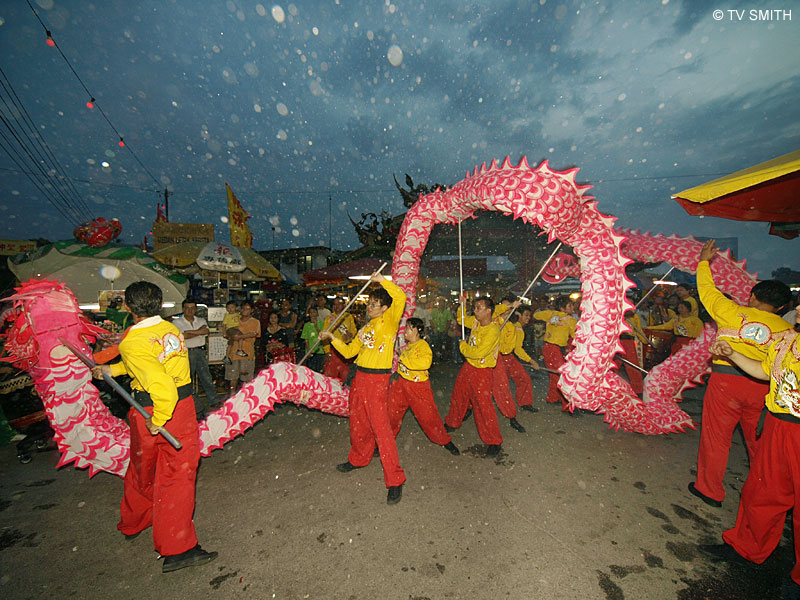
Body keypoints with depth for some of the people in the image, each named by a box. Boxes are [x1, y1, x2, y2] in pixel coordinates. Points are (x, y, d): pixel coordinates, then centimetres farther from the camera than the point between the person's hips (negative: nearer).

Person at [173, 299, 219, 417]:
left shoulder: (201, 320, 11)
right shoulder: (177, 322, -1)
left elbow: (206, 331, -9)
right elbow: (182, 336, -16)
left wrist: (189, 332, -15)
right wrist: (199, 332, -7)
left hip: (200, 351, 3)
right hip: (186, 353, -3)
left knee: (206, 376, 6)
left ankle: (213, 400, 12)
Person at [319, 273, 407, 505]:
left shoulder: (389, 320, -5)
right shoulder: (366, 327, 16)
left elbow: (400, 297, -24)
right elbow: (349, 351, 17)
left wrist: (382, 280, -16)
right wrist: (332, 338, 8)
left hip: (378, 380, -7)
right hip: (360, 377, 8)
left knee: (381, 427, -9)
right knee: (358, 423, 20)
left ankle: (395, 480, 2)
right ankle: (358, 458, 45)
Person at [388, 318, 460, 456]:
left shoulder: (423, 345, -18)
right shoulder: (406, 344, 5)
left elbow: (425, 362, -38)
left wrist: (404, 361, -29)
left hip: (418, 386, -6)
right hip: (400, 383, 7)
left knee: (428, 415, 3)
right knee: (391, 412, 12)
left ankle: (445, 441, 25)